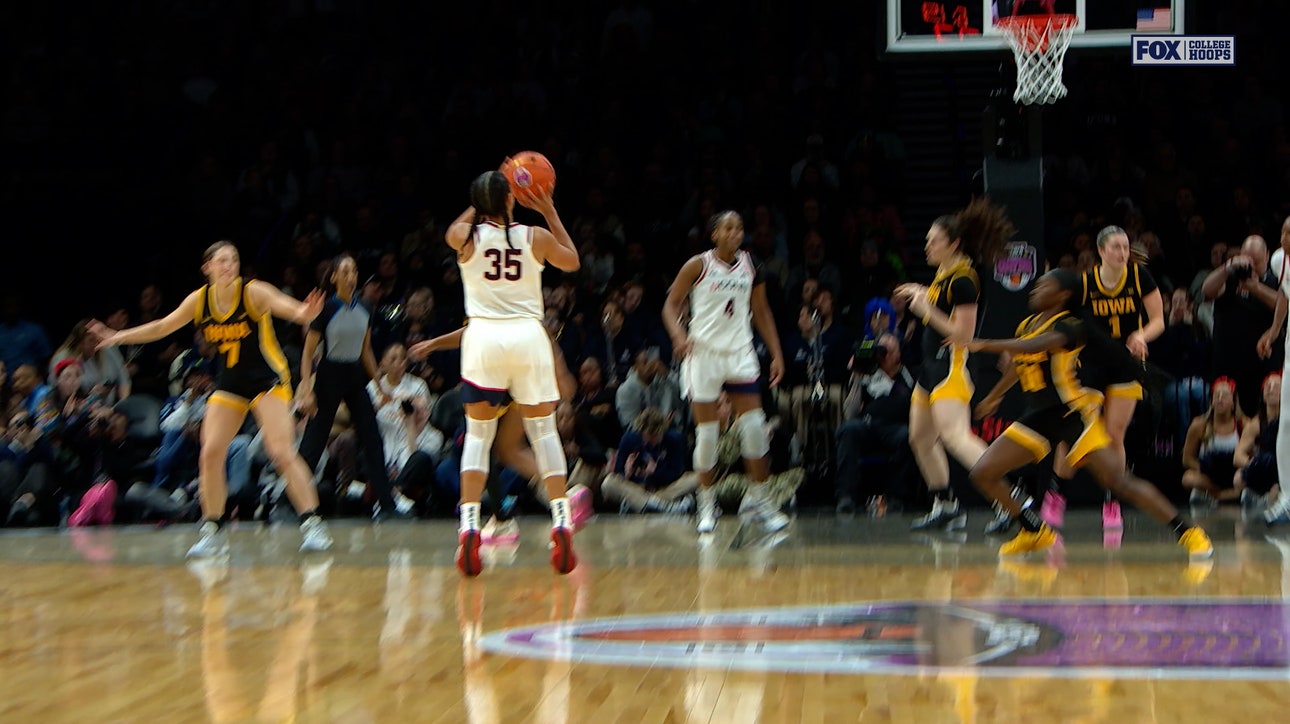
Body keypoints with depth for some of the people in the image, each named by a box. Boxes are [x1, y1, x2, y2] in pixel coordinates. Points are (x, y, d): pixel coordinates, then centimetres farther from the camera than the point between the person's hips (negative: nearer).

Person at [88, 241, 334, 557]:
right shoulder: (199, 300, -3)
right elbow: (162, 327, 9)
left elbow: (286, 306, -32)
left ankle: (313, 524, -11)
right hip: (229, 384, 5)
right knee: (210, 453, -6)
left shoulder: (253, 292, -16)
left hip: (268, 380, -5)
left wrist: (303, 313, -55)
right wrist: (118, 337, 6)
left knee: (282, 451, -18)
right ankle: (212, 531, 6)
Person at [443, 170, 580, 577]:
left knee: (478, 433, 6)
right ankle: (561, 520, -1)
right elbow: (572, 261, 22)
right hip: (528, 334, 0)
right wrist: (549, 212, 24)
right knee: (544, 430, 8)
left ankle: (469, 523, -8)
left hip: (483, 335, 0)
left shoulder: (466, 236, 0)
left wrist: (484, 201, 29)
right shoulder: (535, 237, 1)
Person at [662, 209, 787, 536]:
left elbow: (761, 312, 15)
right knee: (707, 430, -2)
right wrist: (679, 335, -20)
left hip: (740, 353, 3)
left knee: (754, 426, -5)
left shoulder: (750, 265, 7)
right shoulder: (698, 265, -4)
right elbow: (671, 304, -1)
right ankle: (707, 503, 11)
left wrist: (776, 353, 8)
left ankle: (757, 500, 5)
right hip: (703, 351, -3)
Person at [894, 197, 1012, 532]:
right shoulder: (943, 273, 11)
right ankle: (945, 506, 27)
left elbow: (964, 334, -21)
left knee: (955, 436, -26)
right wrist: (922, 294, 20)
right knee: (921, 438, 17)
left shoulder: (963, 280, -17)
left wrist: (927, 311, -21)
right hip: (932, 365, 11)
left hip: (950, 365, -11)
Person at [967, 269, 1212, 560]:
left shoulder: (1069, 327, -14)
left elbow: (1035, 346, -35)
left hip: (1074, 415, -8)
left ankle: (1188, 532, -9)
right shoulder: (1027, 325, 11)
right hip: (1038, 418, 8)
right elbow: (1018, 366, 31)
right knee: (982, 473, -1)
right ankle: (1036, 532, 16)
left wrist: (986, 345, -39)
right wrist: (993, 397, 44)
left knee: (1119, 481, -17)